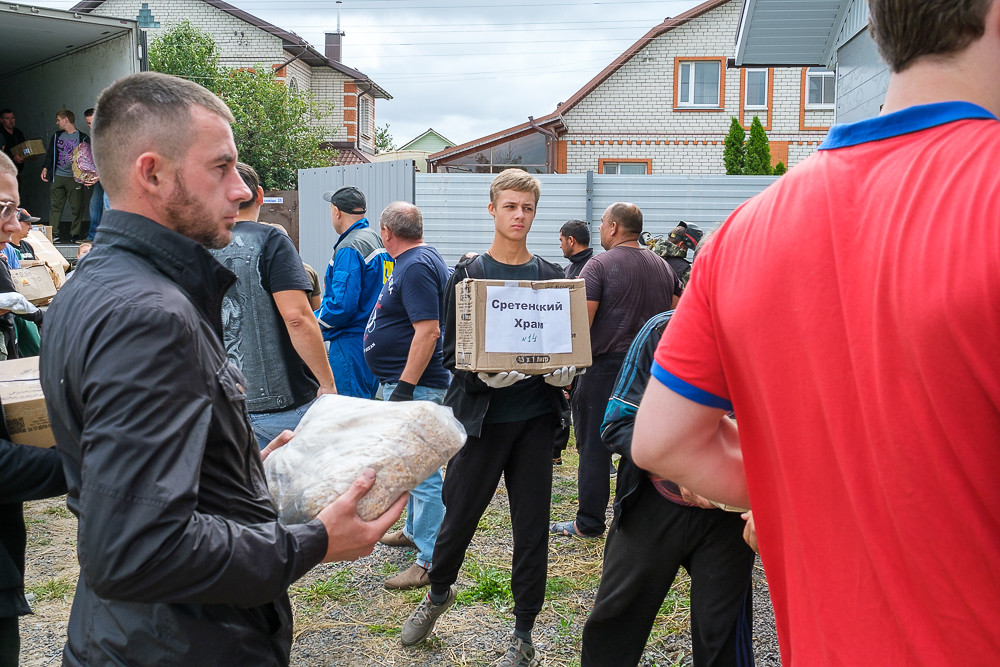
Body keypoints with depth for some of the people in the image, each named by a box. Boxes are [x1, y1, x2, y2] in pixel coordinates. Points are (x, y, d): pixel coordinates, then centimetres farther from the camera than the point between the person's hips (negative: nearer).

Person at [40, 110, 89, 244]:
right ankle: (53, 233, 6)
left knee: (76, 207, -1)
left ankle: (75, 235, 7)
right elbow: (50, 153, 17)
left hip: (75, 177, -4)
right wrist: (46, 168, 7)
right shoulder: (57, 136, 15)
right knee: (56, 206, 3)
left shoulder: (83, 137, 0)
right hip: (58, 176, 4)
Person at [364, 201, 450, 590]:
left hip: (413, 384, -11)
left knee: (421, 470, -7)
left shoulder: (417, 267, -18)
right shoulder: (419, 260, 15)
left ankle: (432, 560, 0)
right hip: (402, 382, 11)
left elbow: (428, 331, -26)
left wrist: (405, 386, -26)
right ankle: (415, 530, 38)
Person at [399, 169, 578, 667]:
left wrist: (564, 371, -11)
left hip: (535, 418, 2)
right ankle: (439, 592, 39)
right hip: (481, 415, -1)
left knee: (532, 526, 7)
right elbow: (451, 353, -1)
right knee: (459, 514, 8)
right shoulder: (466, 276, 2)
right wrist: (483, 376, -20)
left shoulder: (552, 277, 8)